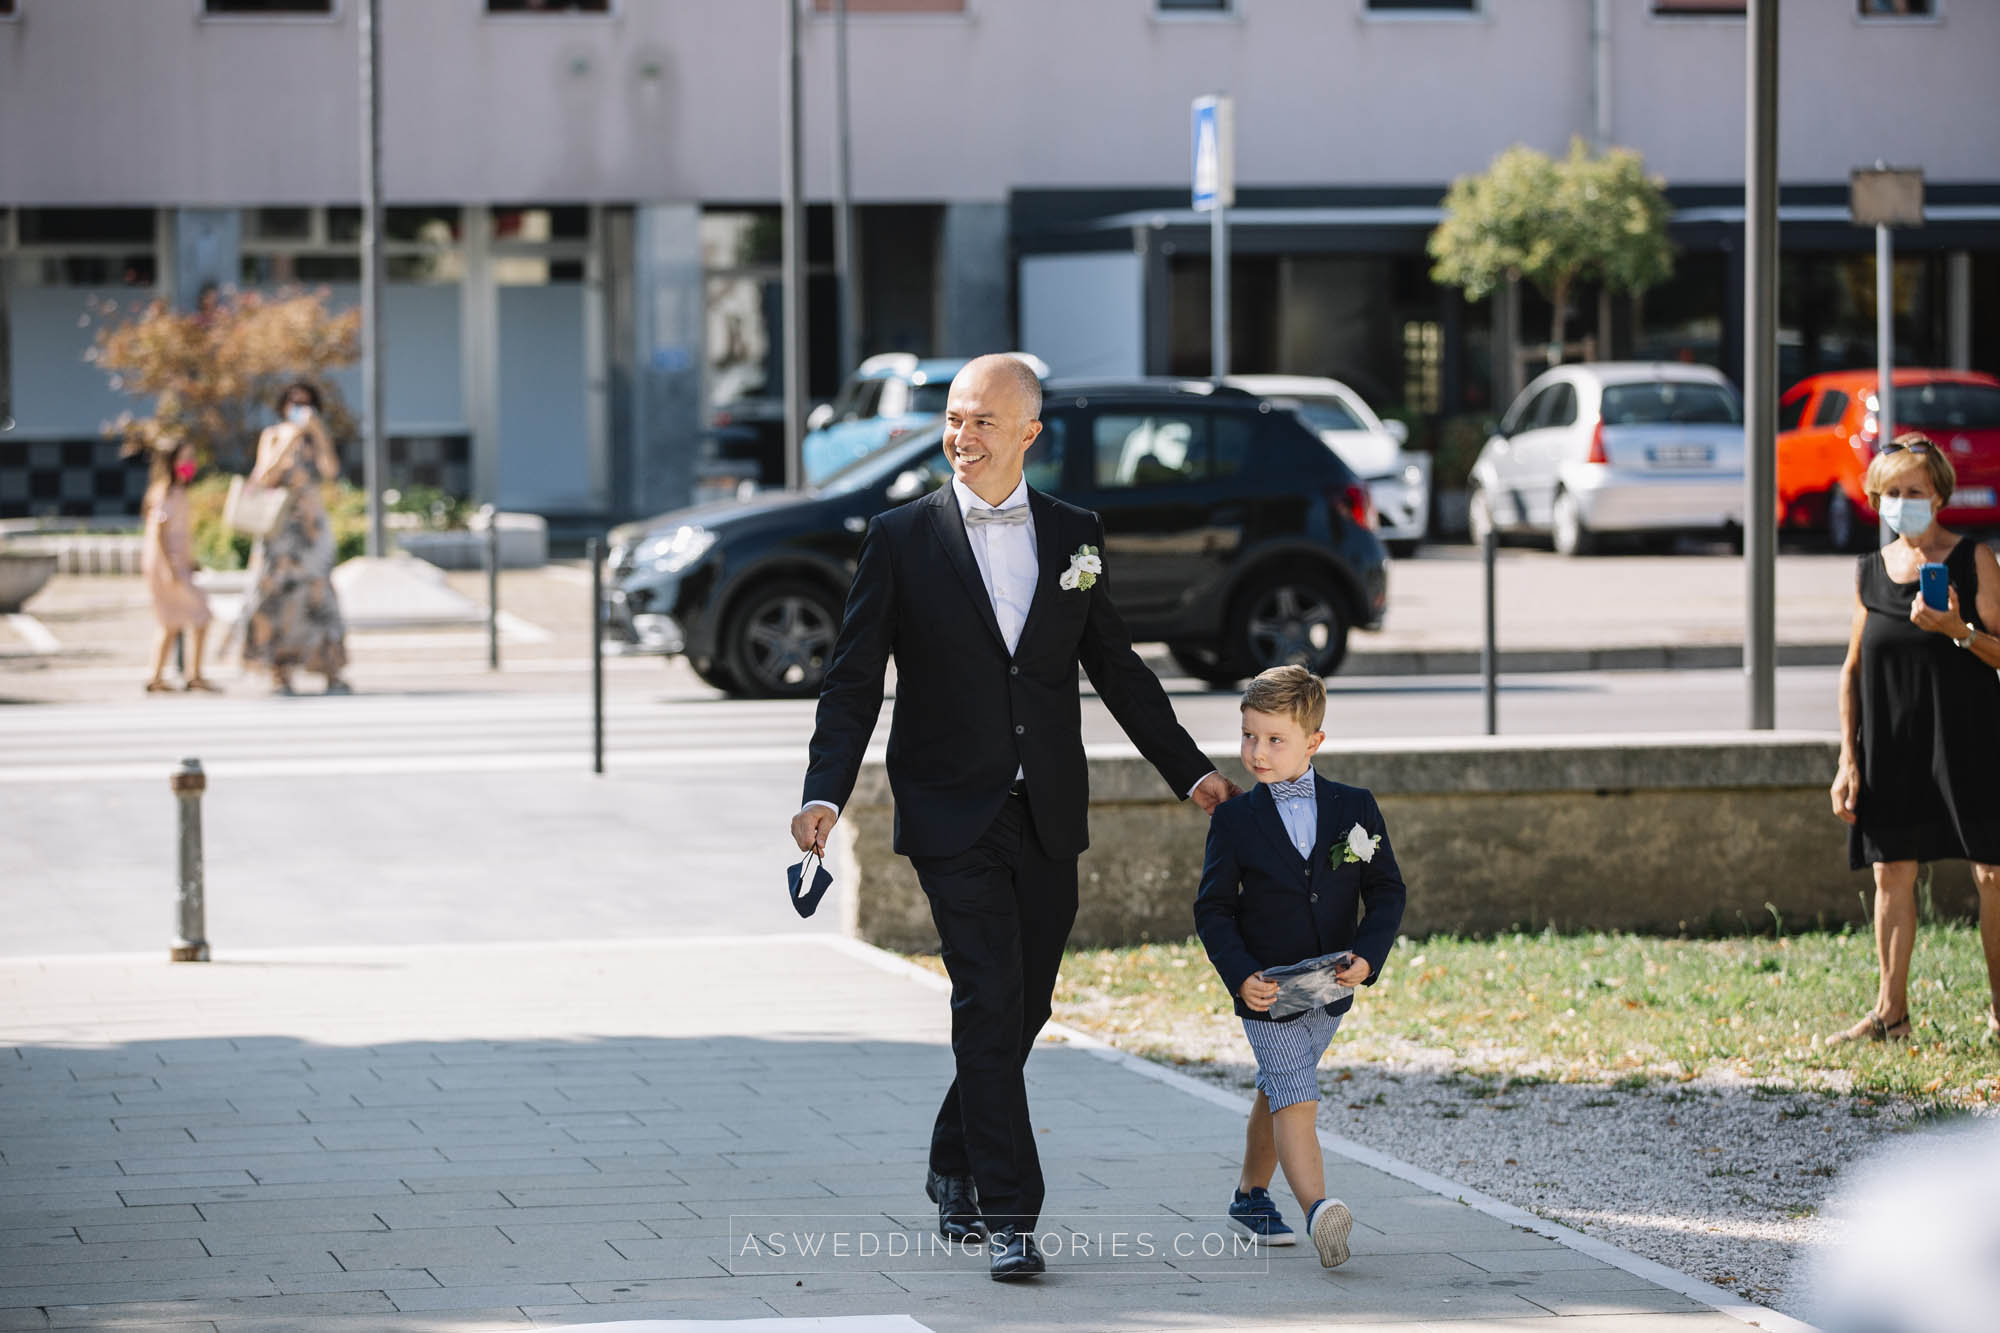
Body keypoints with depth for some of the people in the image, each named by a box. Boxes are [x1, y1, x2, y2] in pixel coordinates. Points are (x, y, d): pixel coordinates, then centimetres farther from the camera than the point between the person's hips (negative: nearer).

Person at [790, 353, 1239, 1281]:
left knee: (1023, 1007, 10)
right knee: (988, 1008, -11)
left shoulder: (1074, 536, 7)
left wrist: (1190, 770, 12)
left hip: (1047, 818, 4)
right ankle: (1007, 1216, -10)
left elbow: (1116, 668, 15)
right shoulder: (903, 539, -2)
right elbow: (853, 680, -2)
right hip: (954, 818, -4)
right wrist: (825, 791, -15)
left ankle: (954, 1170, 32)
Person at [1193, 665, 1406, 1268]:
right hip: (1268, 990, -3)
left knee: (1277, 1092, 20)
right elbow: (1212, 910, -4)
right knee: (1296, 1102, -16)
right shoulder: (1235, 821, -5)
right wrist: (1241, 976, -18)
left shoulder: (1355, 808, 0)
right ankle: (1318, 1213, -32)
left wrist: (1367, 955, -15)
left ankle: (1251, 1196, 38)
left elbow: (1387, 891, 1)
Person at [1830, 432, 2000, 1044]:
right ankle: (1890, 1011, 9)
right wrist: (1848, 759, 6)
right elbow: (1852, 669, 12)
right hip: (1891, 743, 3)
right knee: (1891, 872, 3)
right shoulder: (1872, 572, 9)